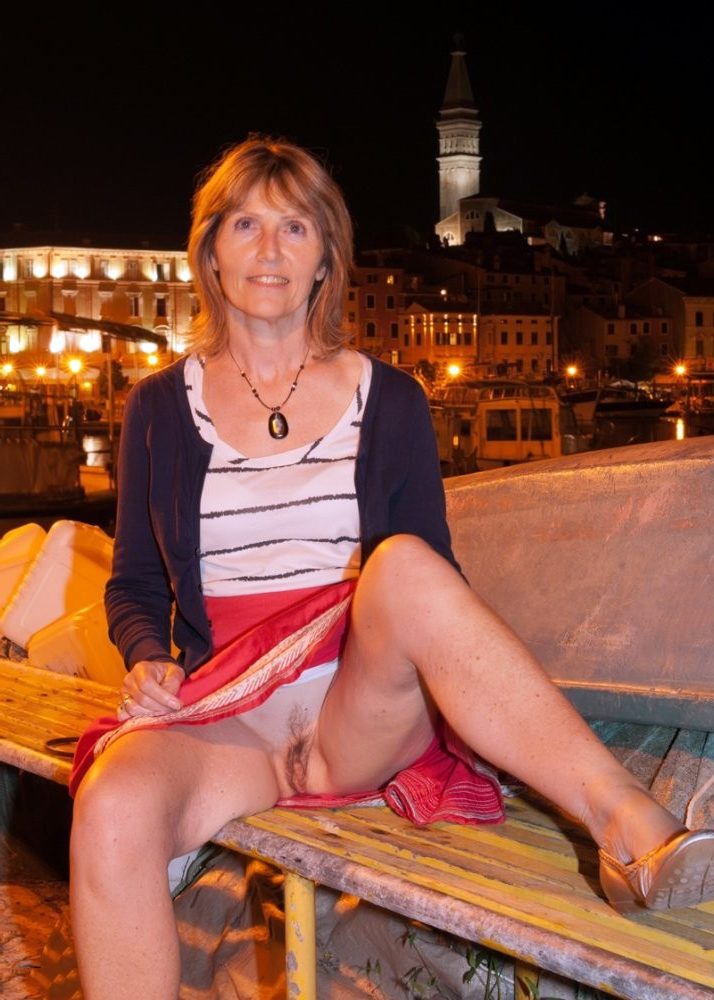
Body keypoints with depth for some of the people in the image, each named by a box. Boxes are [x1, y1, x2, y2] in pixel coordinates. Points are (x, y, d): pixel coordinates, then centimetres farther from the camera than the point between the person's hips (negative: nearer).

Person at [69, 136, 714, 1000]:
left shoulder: (387, 402, 9)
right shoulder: (160, 409, 11)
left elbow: (435, 583, 8)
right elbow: (135, 581, 16)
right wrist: (149, 660, -6)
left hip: (362, 714, 0)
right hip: (221, 713, 1)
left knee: (402, 566, -34)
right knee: (111, 811, -34)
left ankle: (628, 825, -39)